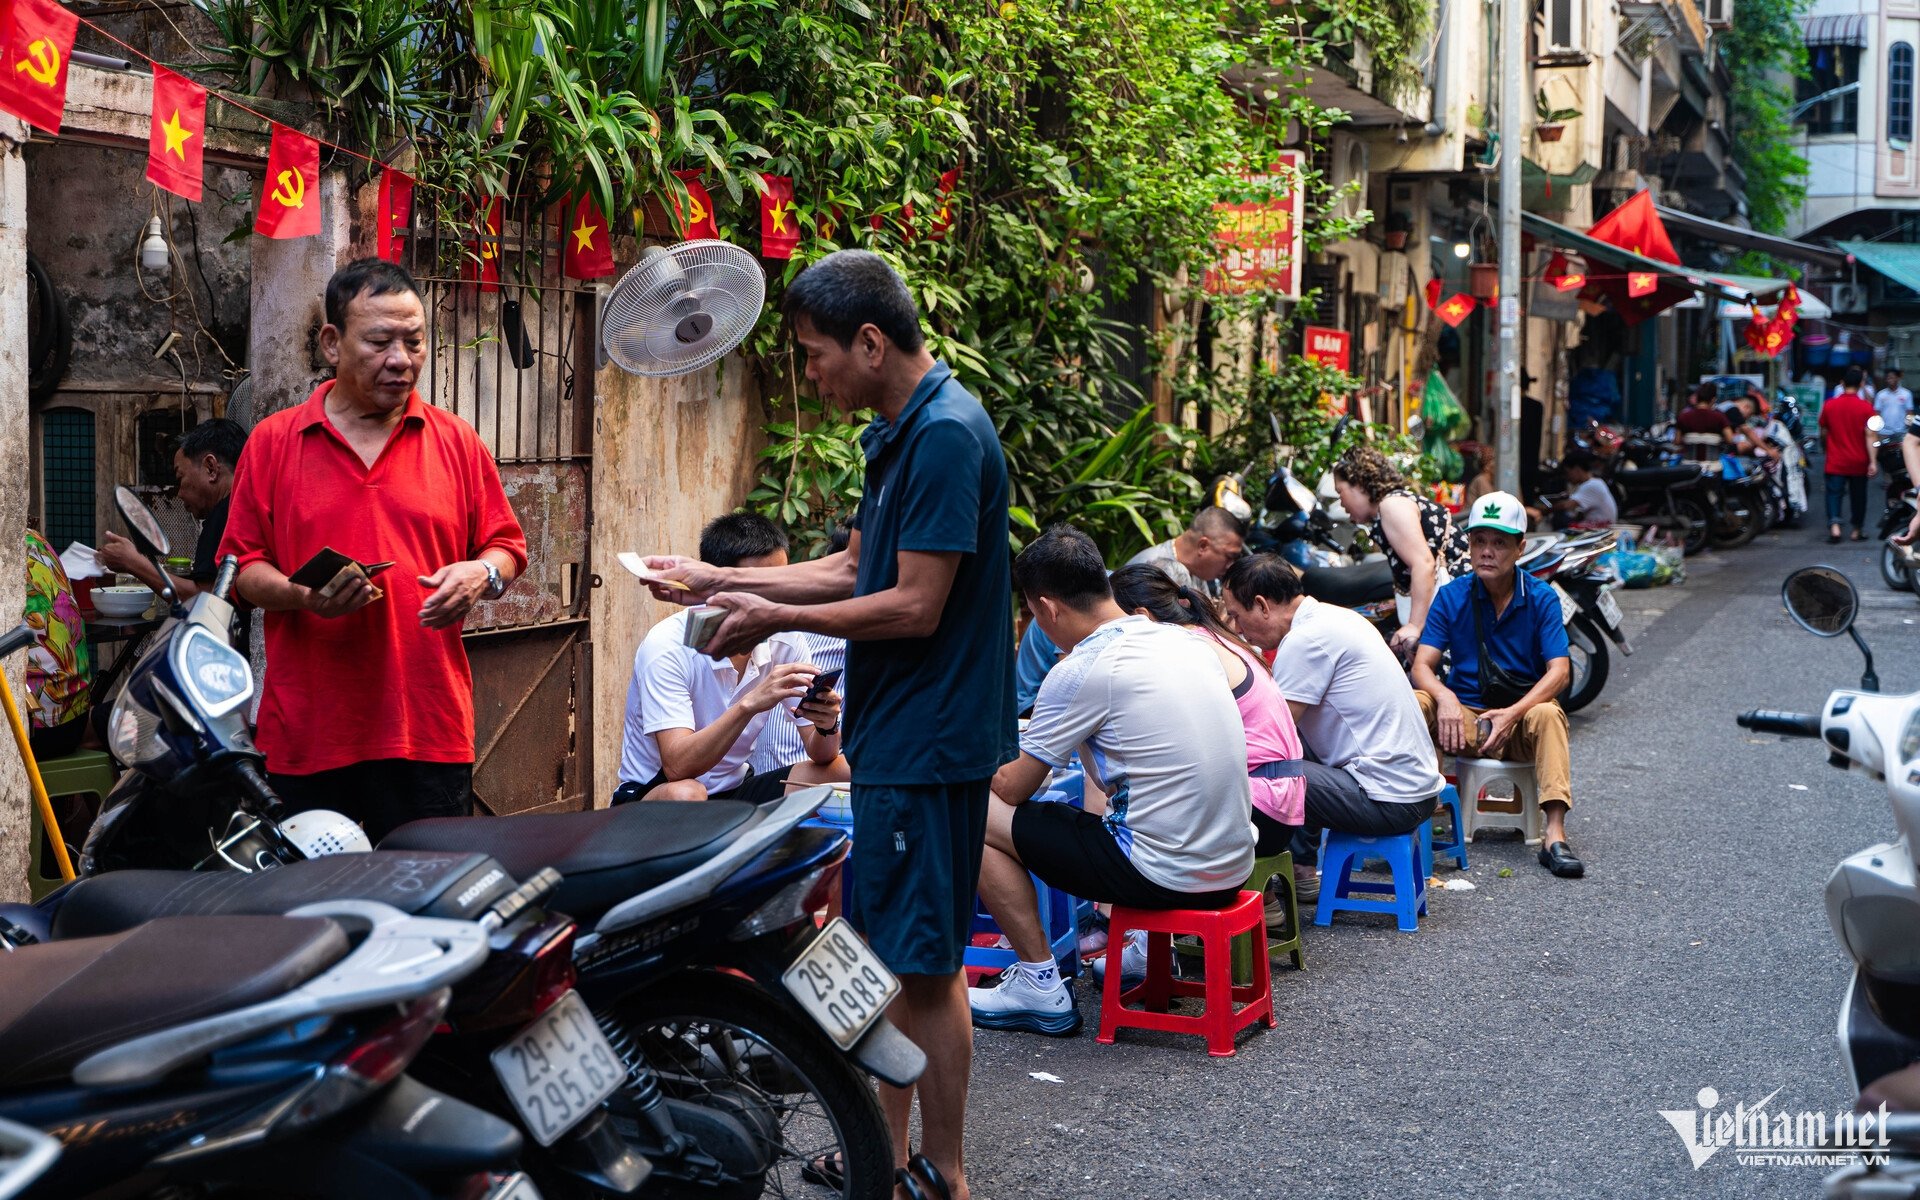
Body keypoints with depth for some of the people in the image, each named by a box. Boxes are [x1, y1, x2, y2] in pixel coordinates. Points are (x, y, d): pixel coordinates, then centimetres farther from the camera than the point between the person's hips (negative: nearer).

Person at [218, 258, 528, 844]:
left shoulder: (457, 441, 10)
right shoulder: (273, 441, 7)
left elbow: (507, 547, 12)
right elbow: (241, 566, 5)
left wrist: (482, 574, -10)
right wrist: (303, 596, -14)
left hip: (430, 729, 1)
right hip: (308, 732, 0)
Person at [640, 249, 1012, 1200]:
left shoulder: (946, 435, -19)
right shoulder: (900, 433, 13)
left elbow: (914, 605, -22)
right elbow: (855, 570, 18)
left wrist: (777, 617, -12)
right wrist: (721, 581, 12)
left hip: (929, 742, -10)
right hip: (894, 737, 10)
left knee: (925, 967, -2)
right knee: (891, 956, 17)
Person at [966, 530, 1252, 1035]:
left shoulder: (1080, 671, -13)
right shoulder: (1186, 639, 8)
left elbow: (1012, 790, -3)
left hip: (1166, 875, -8)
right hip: (1234, 865, 8)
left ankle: (1040, 987, 4)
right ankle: (1151, 948, 25)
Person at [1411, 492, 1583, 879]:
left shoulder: (1541, 597, -2)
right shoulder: (1452, 596, 1)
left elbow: (1559, 671, -12)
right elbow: (1422, 665, -6)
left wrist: (1513, 713, -28)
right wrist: (1445, 697, -30)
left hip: (1522, 714, -1)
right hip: (1465, 716, 1)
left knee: (1548, 714, -34)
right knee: (1417, 703, -27)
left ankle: (1554, 836, -41)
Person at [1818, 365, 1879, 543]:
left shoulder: (1829, 405, -4)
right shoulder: (1866, 407, -8)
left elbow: (1823, 433, 7)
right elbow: (1870, 436, -12)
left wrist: (1826, 447, 26)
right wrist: (1873, 462, -12)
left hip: (1836, 462, 0)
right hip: (1859, 462, 0)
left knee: (1834, 493, 0)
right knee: (1858, 496, 13)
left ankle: (1834, 525, -21)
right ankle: (1857, 530, 20)